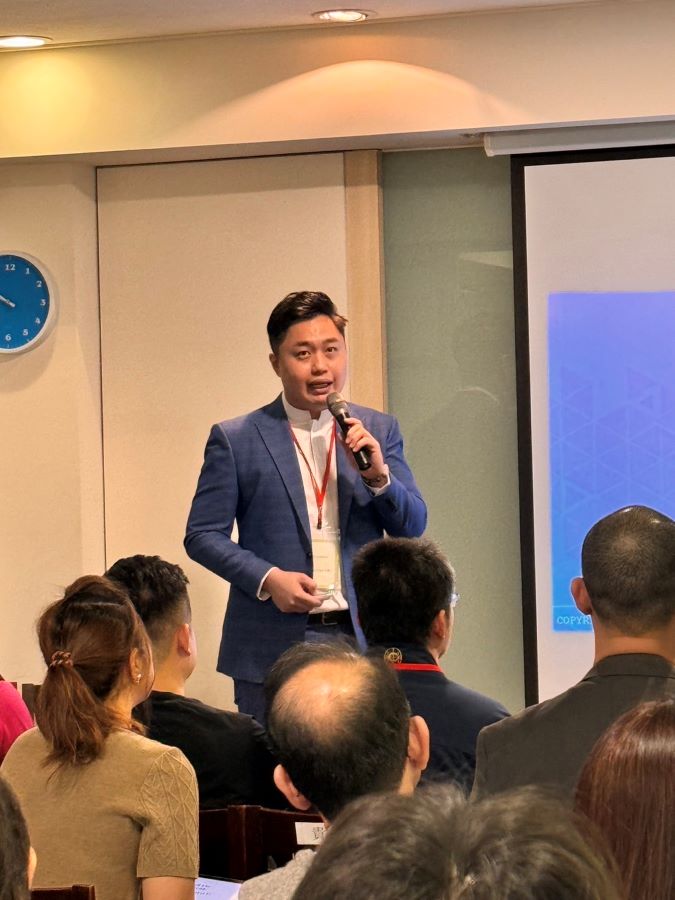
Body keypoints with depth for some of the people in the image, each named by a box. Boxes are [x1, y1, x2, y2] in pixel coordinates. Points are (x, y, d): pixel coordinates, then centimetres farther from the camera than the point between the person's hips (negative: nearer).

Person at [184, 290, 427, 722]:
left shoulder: (379, 430, 9)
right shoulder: (236, 440, 1)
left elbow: (412, 527, 8)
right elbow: (202, 535, 0)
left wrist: (378, 475, -11)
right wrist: (267, 578, -14)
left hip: (362, 639, 2)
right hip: (273, 648, -2)